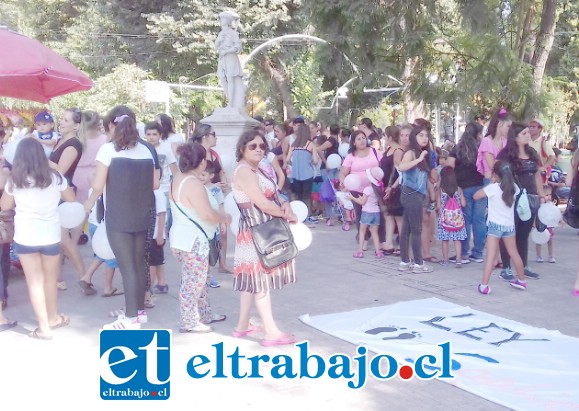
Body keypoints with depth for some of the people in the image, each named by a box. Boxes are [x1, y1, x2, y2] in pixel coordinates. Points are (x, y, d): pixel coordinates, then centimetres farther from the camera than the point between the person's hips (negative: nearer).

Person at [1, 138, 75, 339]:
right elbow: (71, 198, 12)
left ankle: (44, 327, 7)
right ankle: (53, 318, 34)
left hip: (25, 237, -1)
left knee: (35, 282, 6)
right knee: (50, 279, 18)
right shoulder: (55, 177, -4)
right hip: (51, 235, 1)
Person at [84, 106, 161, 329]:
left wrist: (89, 202, 8)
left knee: (127, 266, -2)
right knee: (139, 263, 16)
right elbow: (155, 184, 7)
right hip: (142, 216, 5)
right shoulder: (147, 149, 3)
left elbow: (98, 186, -11)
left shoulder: (108, 149, -10)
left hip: (117, 217, -5)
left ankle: (131, 318, 3)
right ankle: (139, 310, 27)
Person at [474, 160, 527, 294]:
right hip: (509, 225, 5)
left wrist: (491, 183, 0)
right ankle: (521, 281, 33)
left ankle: (484, 286, -12)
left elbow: (476, 196, -8)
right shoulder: (513, 187, 2)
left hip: (495, 225, -5)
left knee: (491, 256, -8)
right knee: (514, 253, 19)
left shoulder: (493, 188, -13)